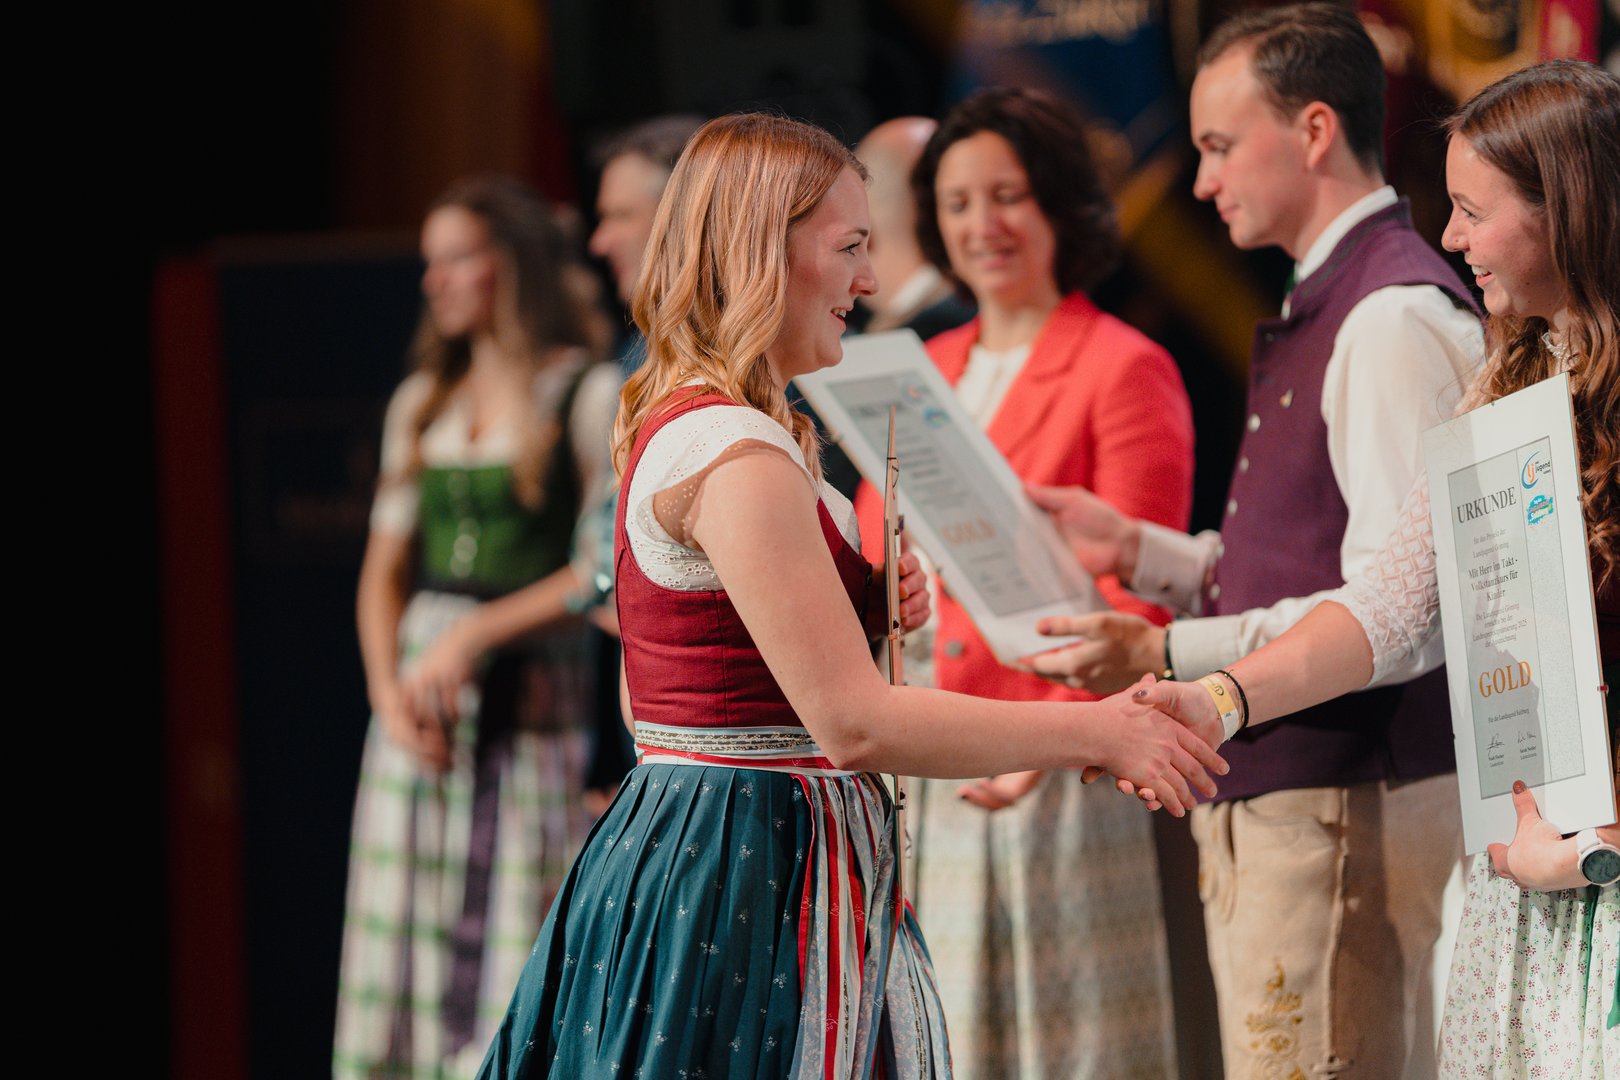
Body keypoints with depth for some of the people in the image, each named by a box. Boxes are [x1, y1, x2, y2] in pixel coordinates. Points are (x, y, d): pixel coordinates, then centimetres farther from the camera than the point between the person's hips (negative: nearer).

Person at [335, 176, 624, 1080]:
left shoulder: (590, 396, -2)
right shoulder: (423, 403, 16)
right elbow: (387, 568, 16)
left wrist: (472, 638, -11)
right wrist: (389, 692, 0)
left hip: (530, 701, -6)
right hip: (419, 699, 6)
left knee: (516, 941, -8)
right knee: (411, 937, 2)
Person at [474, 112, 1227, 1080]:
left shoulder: (679, 422, 14)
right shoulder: (736, 456, -18)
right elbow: (854, 723, -23)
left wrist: (866, 608, 6)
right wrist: (1098, 731, -17)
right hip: (748, 880, -10)